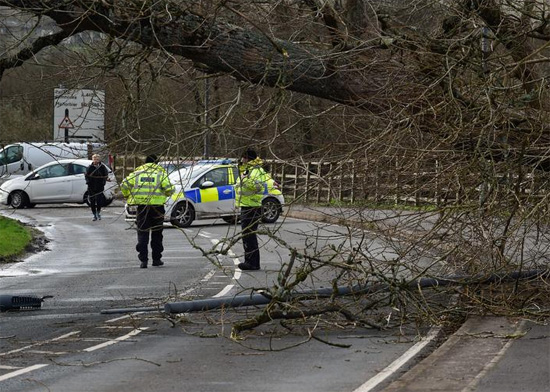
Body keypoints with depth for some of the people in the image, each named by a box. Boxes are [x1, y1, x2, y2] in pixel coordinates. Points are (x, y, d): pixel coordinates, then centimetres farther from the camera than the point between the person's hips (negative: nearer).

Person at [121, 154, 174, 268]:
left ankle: (143, 260, -4)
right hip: (157, 206, -1)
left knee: (142, 233, 4)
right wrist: (167, 193, 16)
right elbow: (169, 189, -7)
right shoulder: (161, 173, 4)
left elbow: (124, 185, 0)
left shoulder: (137, 173, 9)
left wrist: (127, 196, 17)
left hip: (142, 206, 1)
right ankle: (156, 259, 16)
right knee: (157, 233, 12)